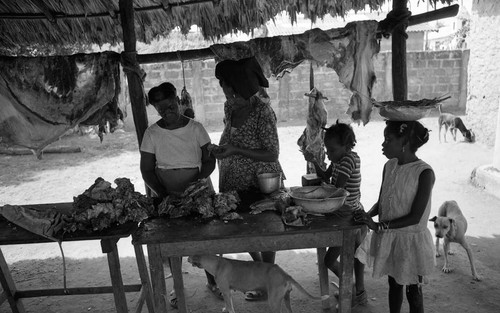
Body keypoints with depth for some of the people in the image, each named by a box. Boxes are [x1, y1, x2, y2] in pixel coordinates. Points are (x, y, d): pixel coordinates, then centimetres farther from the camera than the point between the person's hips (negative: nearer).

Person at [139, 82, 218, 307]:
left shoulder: (196, 128, -4)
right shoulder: (152, 134, -3)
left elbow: (209, 160, -2)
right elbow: (147, 170, -2)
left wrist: (196, 182, -19)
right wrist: (163, 194, -15)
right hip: (166, 195, 1)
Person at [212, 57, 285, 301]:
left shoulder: (262, 112, -22)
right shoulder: (229, 107, 0)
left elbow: (272, 154, -21)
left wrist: (236, 151, -26)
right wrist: (220, 150, -1)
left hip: (261, 183, -7)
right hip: (236, 184, 7)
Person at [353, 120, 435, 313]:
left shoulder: (424, 173, -20)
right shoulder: (389, 166, -1)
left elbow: (415, 217, -22)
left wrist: (379, 226, -24)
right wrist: (368, 215, -12)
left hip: (411, 240, -5)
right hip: (388, 239, 6)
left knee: (413, 292, 12)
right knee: (393, 284, 22)